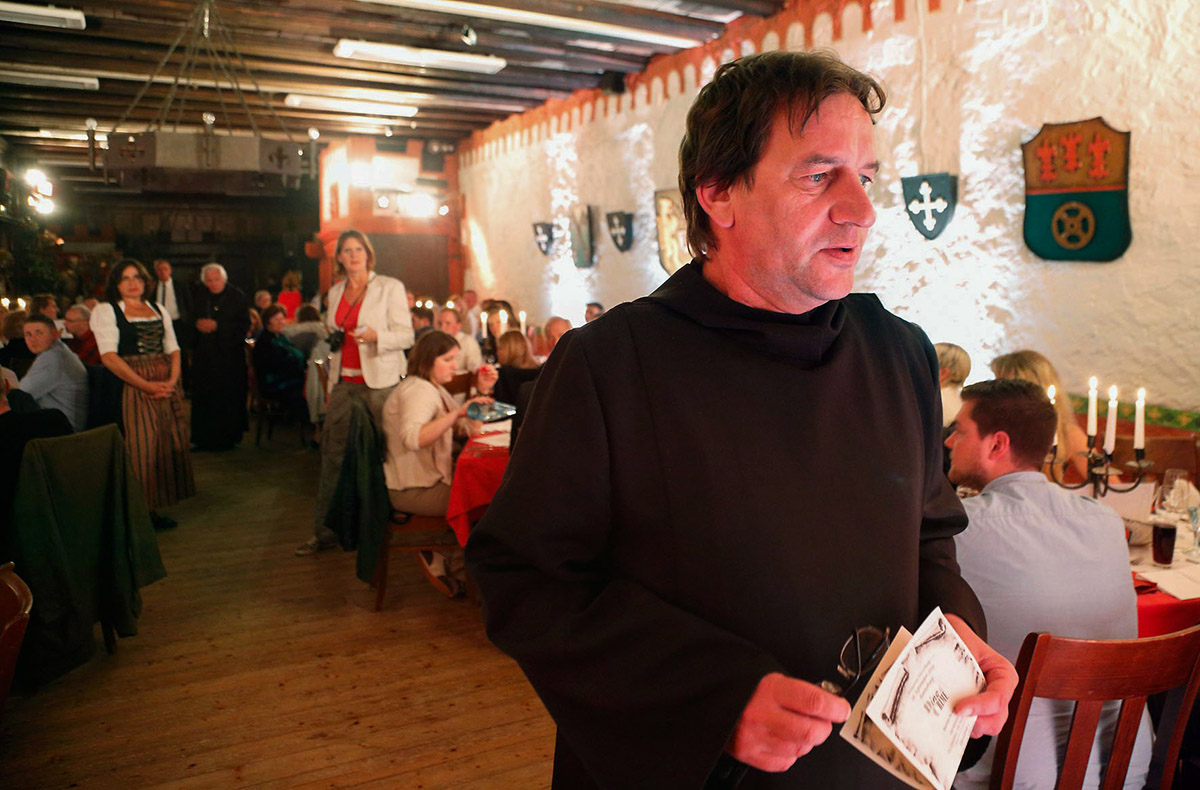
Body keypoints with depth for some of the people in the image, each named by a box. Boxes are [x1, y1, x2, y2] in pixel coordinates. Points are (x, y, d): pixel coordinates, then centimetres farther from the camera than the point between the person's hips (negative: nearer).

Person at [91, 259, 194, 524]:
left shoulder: (157, 309, 17)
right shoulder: (106, 311, 0)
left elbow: (173, 349, 14)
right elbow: (109, 356, -11)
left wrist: (172, 381, -5)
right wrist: (147, 386, -17)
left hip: (166, 386, 5)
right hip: (132, 388, -5)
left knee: (169, 444, 3)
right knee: (141, 448, -7)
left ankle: (154, 509, 12)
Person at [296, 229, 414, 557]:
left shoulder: (390, 287, 0)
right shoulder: (335, 292, 16)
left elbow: (406, 335, -5)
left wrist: (376, 336, -22)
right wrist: (331, 339, 10)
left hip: (379, 383, -5)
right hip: (344, 382, 5)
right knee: (332, 453, 2)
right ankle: (324, 532, 10)